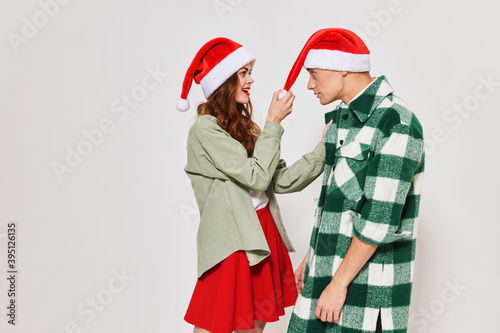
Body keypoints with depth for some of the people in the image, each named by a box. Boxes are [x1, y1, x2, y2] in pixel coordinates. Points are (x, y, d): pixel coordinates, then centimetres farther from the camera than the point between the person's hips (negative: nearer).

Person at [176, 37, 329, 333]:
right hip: (232, 243, -7)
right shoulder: (205, 130, -12)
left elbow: (282, 181, 6)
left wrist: (324, 149, -1)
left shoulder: (244, 127, 12)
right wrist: (274, 123, -10)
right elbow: (257, 176, -18)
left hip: (263, 235, 8)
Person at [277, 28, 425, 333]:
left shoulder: (396, 123, -17)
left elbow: (381, 218, -21)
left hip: (368, 283, -7)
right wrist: (311, 258, 18)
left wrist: (339, 282, -18)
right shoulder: (341, 119, 11)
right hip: (328, 271, 8)